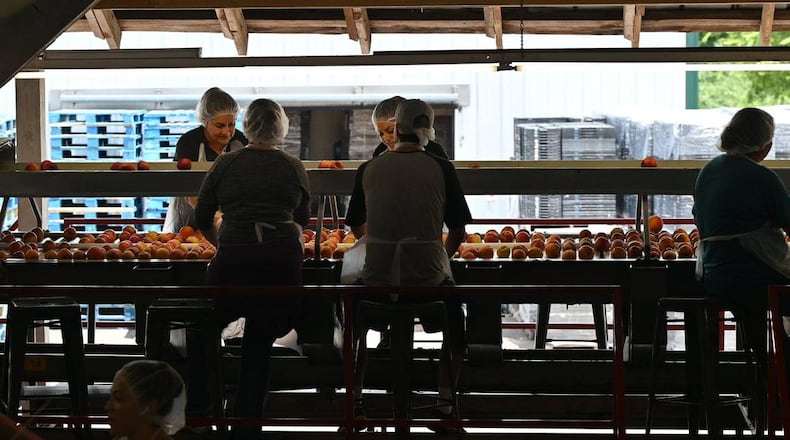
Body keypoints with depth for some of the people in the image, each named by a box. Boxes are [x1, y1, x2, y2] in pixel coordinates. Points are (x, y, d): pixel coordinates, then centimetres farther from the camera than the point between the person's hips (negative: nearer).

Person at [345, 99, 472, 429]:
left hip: (377, 275, 1)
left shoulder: (369, 169, 0)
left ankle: (354, 392, 31)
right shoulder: (441, 168, -4)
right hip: (427, 273, -1)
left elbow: (357, 228, 11)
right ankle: (446, 394, 25)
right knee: (454, 316, 31)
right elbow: (458, 231, 0)